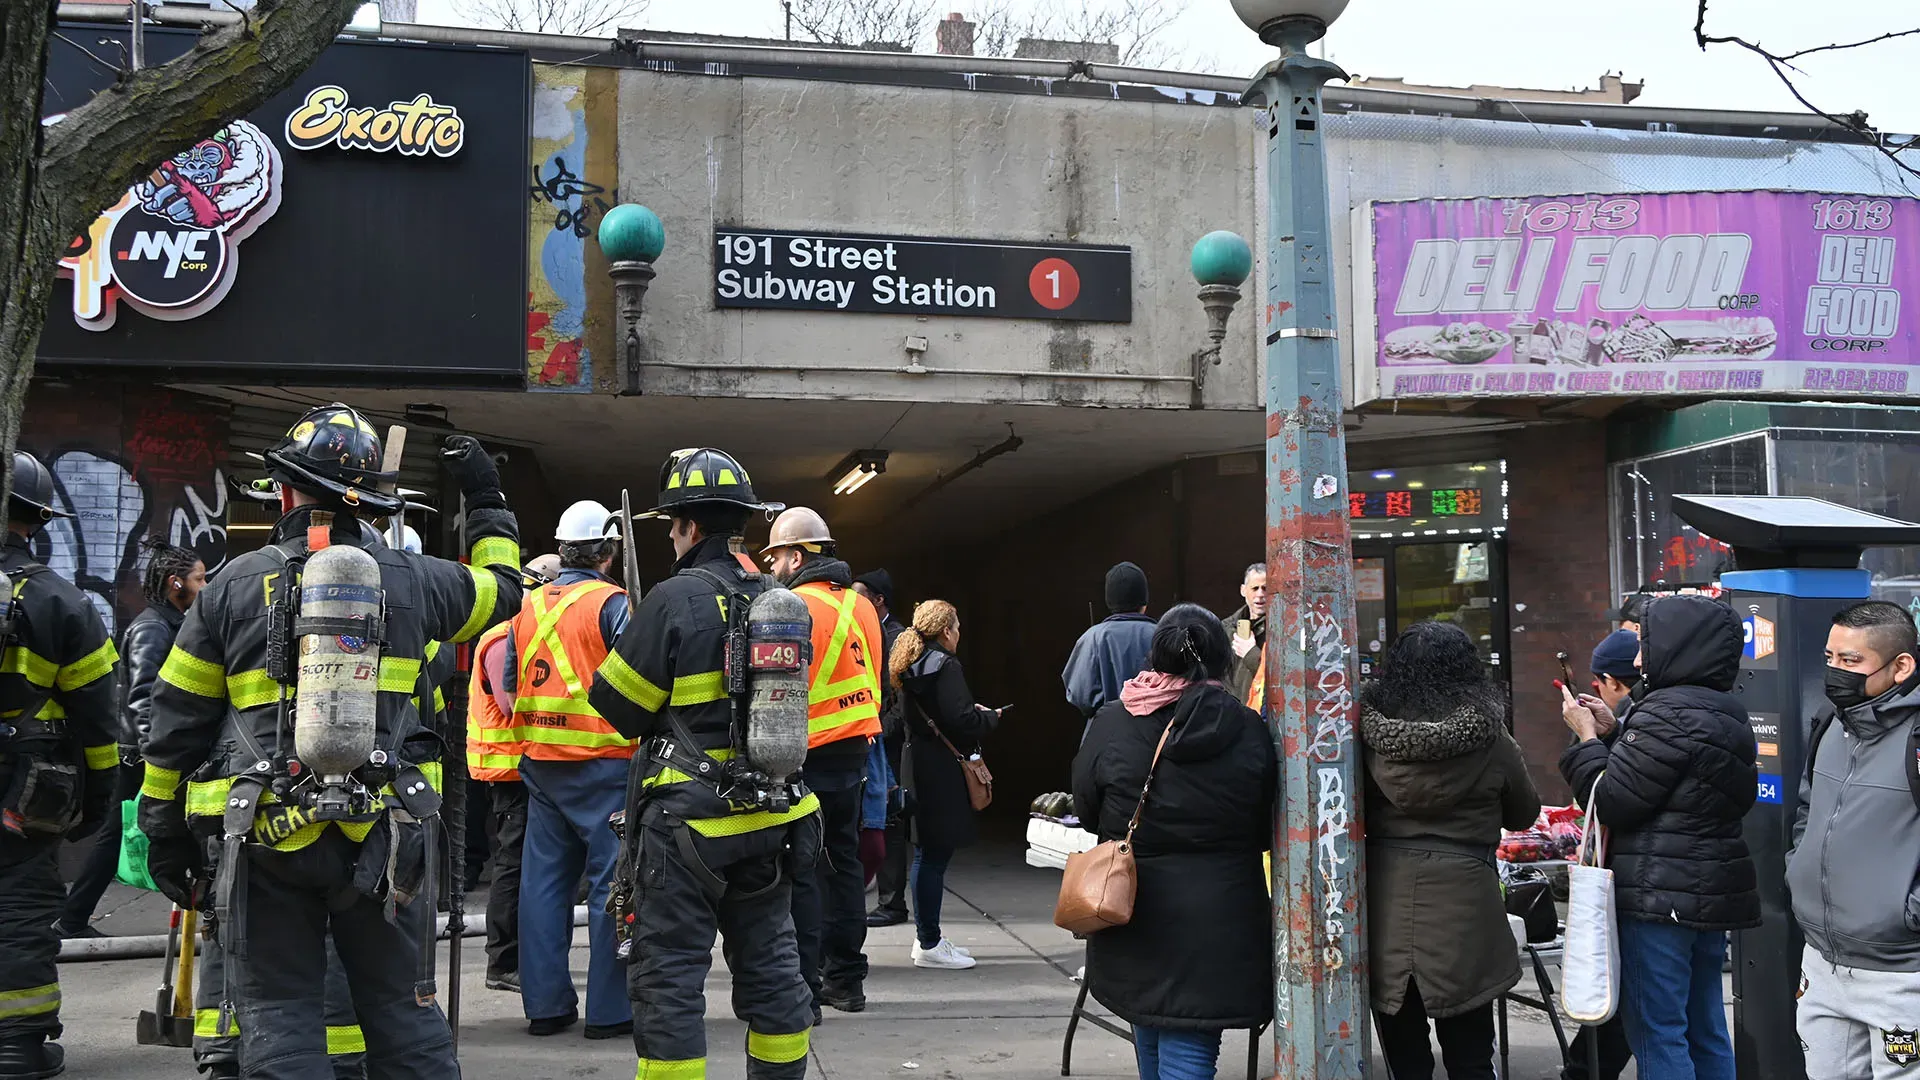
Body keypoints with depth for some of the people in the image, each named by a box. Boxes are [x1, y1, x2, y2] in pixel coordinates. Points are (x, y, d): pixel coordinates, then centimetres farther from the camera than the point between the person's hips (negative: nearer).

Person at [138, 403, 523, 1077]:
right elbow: (502, 590, 23)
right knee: (404, 1010, 12)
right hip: (384, 837, 2)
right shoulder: (411, 579, 3)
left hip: (267, 842, -1)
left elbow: (177, 720, 5)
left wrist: (165, 831, 14)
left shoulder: (234, 584, 1)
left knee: (278, 1016, 7)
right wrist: (488, 504, 36)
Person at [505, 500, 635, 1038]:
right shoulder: (611, 603, -9)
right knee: (612, 881, -1)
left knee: (543, 880, 10)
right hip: (602, 766, -6)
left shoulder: (528, 606, 10)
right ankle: (610, 1009, 1)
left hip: (539, 764, 6)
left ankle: (545, 1004, 15)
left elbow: (509, 686, 15)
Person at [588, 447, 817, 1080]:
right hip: (771, 816, 7)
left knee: (669, 973, 2)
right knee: (769, 963, 16)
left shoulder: (676, 599, -15)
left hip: (689, 817, -6)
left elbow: (617, 706, -10)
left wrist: (635, 641, 9)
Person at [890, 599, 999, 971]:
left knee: (925, 853, 15)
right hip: (942, 773, -10)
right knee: (936, 854, -5)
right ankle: (929, 944, 0)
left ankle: (927, 937, 23)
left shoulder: (911, 665, 12)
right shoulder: (945, 666, -16)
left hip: (918, 768, 10)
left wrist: (975, 712, 16)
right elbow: (962, 720, -23)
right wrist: (991, 717, -5)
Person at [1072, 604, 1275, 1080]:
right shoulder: (1248, 729, -9)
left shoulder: (1111, 724, -9)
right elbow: (1266, 830, 1)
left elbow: (1086, 809, 4)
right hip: (1219, 924, -1)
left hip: (1136, 916, 2)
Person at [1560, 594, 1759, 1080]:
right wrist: (1614, 731, 13)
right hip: (1712, 894, 10)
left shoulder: (1670, 712, -17)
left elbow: (1613, 802, -15)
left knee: (1657, 1033, -3)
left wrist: (1587, 737, -3)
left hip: (1661, 896, -10)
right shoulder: (1726, 713, 13)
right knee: (1705, 1032, 16)